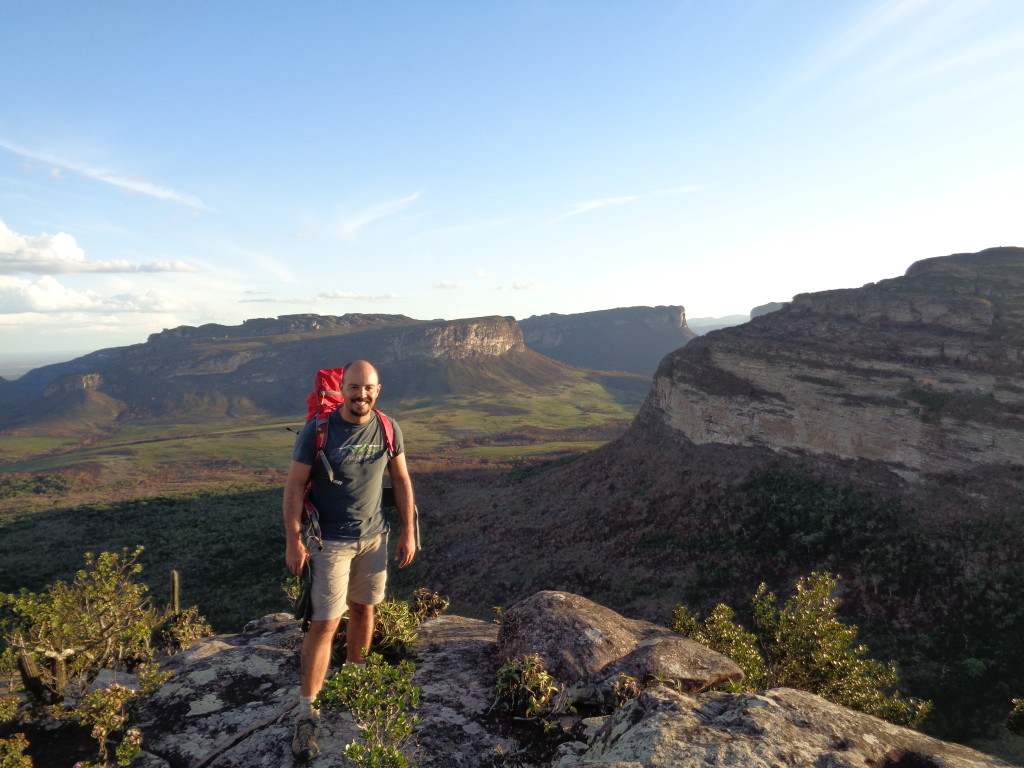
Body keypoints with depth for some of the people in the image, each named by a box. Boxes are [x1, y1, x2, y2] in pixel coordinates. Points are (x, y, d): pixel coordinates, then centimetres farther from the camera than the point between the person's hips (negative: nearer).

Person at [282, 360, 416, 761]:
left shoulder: (388, 429, -4)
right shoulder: (317, 430, -15)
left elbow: (401, 480, 5)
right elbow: (294, 485, -10)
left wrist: (408, 532, 6)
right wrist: (293, 540, -12)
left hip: (374, 537, 4)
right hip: (329, 542, -4)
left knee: (363, 608, 17)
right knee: (325, 623, -4)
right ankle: (307, 713, 9)